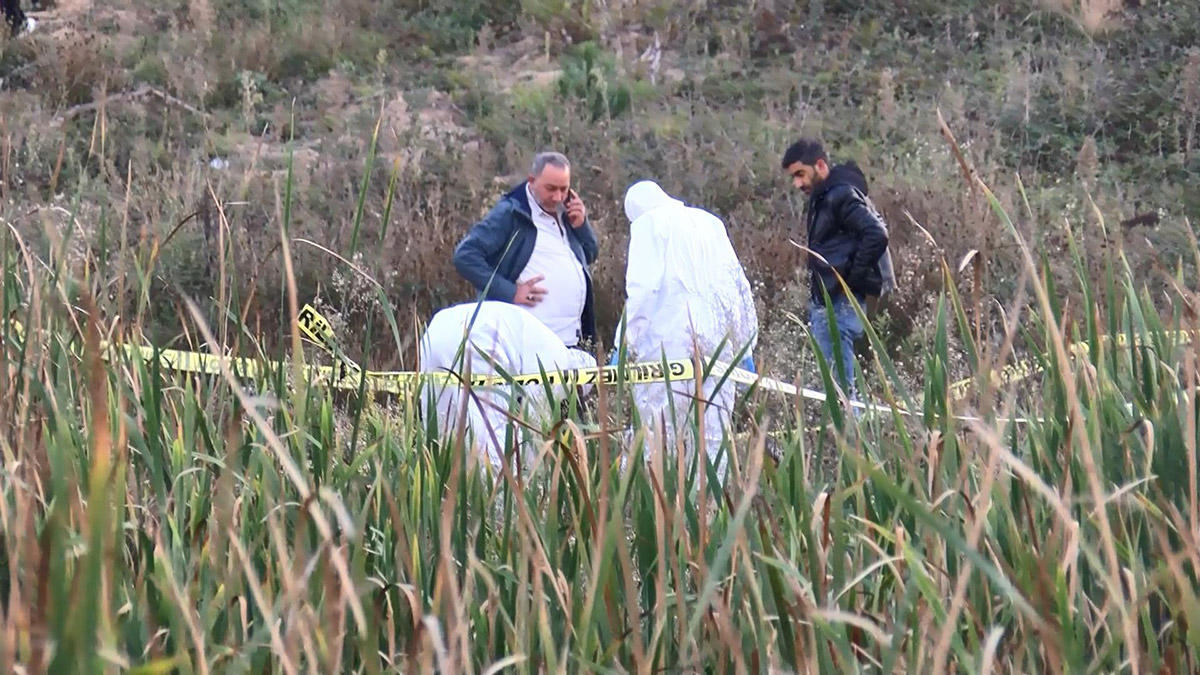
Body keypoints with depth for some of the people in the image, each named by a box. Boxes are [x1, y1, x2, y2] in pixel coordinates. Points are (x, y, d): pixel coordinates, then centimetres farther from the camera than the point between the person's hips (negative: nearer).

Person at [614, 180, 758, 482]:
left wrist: (625, 343, -9)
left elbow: (642, 288, -8)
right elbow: (738, 284, 20)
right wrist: (745, 347, 22)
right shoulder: (711, 222, 21)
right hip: (718, 342, 6)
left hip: (669, 342, -6)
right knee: (713, 438, 5)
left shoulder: (648, 223, 4)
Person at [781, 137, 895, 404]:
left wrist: (852, 279, -17)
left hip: (839, 302, -10)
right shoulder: (822, 197, 18)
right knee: (839, 383, 11)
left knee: (839, 384, -10)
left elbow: (877, 234, -22)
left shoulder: (841, 195, -12)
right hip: (825, 301, 10)